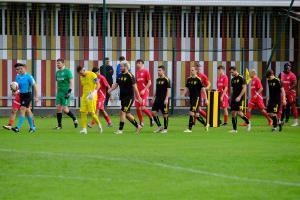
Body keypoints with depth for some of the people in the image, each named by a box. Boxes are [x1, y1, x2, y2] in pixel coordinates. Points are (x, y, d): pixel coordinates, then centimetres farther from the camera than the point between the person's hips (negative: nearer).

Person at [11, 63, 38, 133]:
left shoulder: (28, 77, -11)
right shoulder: (18, 77, 8)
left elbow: (34, 86, -8)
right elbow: (17, 86, 16)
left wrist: (36, 97, -9)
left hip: (28, 95, -7)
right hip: (21, 95, 7)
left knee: (22, 110, -13)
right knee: (27, 111, 13)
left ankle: (18, 128, -17)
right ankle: (32, 127, 23)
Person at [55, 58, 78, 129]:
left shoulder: (67, 71, -6)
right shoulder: (57, 72, 15)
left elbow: (71, 82, -11)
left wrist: (69, 91, -19)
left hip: (66, 93, -6)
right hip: (59, 92, 6)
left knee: (65, 109, -10)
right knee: (58, 108, -1)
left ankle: (74, 119, 12)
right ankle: (59, 125, 5)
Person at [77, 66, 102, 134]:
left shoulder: (92, 75, -10)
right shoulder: (81, 77, 12)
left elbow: (98, 85, -13)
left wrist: (94, 92, -26)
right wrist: (83, 95, 17)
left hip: (91, 97, -6)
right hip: (84, 96, 6)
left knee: (92, 113, -8)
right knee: (83, 112, -3)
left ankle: (99, 125, 14)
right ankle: (84, 129, -1)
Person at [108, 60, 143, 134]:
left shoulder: (130, 76, -12)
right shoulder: (120, 76, 10)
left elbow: (135, 87, -12)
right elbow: (116, 84, 11)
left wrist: (138, 97, -12)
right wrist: (110, 89, -9)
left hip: (129, 98, -8)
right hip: (123, 98, 8)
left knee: (122, 112, -12)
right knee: (127, 114, 11)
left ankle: (120, 130, -8)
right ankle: (138, 126, 25)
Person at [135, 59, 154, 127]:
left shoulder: (146, 71, -5)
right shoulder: (137, 72, 14)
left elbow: (149, 82, -9)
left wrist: (144, 90, -17)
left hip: (144, 92, -7)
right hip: (138, 92, 7)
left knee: (143, 108, -15)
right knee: (138, 108, 2)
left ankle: (151, 118, 6)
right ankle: (141, 122, 13)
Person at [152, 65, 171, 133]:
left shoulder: (166, 79, -8)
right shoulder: (157, 79, 13)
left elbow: (169, 89, -12)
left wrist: (166, 98, -19)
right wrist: (154, 97, 17)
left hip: (164, 100, -7)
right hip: (157, 99, 7)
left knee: (165, 114, 0)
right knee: (153, 112, -2)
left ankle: (165, 128, 10)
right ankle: (159, 126, 9)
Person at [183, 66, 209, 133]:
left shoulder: (198, 79, -8)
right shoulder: (189, 79, 10)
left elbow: (203, 89, -8)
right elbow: (186, 88, 15)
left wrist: (206, 99, -10)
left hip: (197, 98, -7)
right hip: (191, 98, 7)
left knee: (191, 113, -13)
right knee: (196, 114, 10)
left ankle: (190, 128, -11)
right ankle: (205, 125, 28)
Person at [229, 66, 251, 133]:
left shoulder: (241, 78, -7)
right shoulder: (232, 79, 14)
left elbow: (244, 88, -13)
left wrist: (239, 96, -20)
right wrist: (231, 98, 15)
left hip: (239, 98, -7)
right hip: (233, 98, 7)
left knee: (238, 112, -15)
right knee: (233, 113, 1)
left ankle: (248, 122, 8)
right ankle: (234, 129, 4)